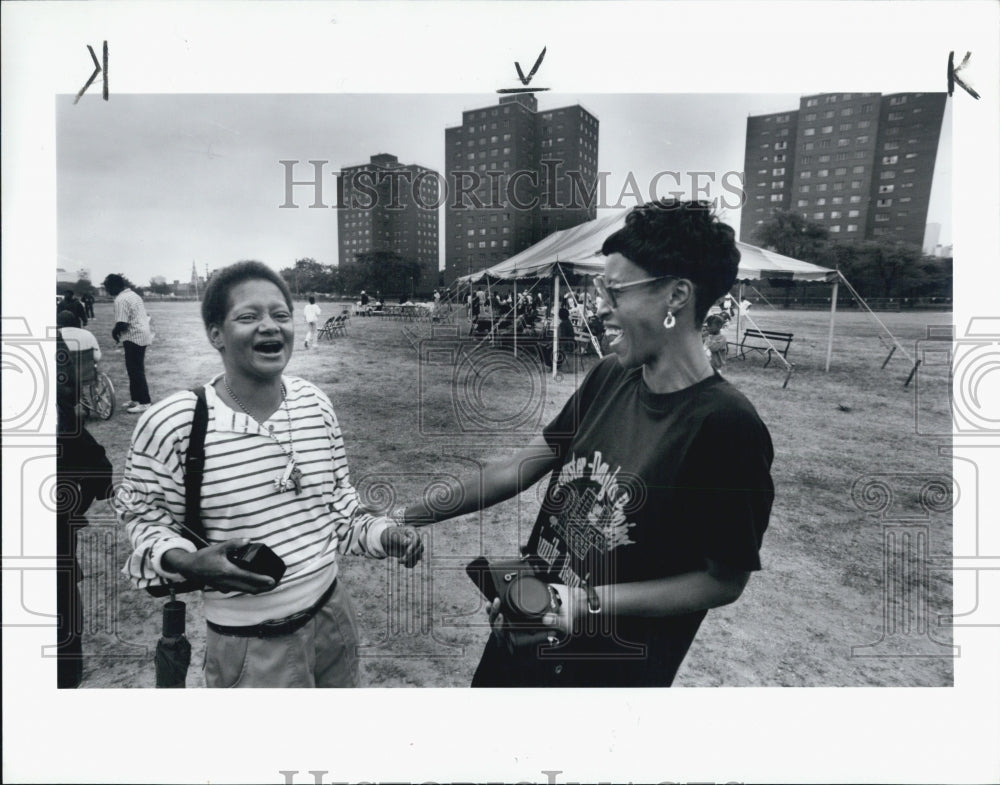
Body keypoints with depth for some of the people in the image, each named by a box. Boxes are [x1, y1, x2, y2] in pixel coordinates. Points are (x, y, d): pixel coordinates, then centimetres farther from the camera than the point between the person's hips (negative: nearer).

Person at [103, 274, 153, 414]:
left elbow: (122, 324, -22)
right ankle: (136, 399, 24)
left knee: (135, 371, -5)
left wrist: (114, 332, -1)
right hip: (143, 335, 10)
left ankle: (144, 402, -2)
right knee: (136, 369, 16)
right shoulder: (133, 295, 14)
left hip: (133, 338, -10)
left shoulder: (121, 299, -15)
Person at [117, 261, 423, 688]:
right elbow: (142, 521, -5)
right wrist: (187, 563, -24)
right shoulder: (171, 423, -18)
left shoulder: (316, 403, -3)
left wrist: (385, 535, -6)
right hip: (250, 644, -5)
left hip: (333, 615, 5)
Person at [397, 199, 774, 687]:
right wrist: (411, 516, -1)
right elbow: (519, 468, -1)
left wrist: (593, 602, -22)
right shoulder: (608, 378, -5)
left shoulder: (725, 427, -23)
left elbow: (725, 579, -16)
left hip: (610, 669, -5)